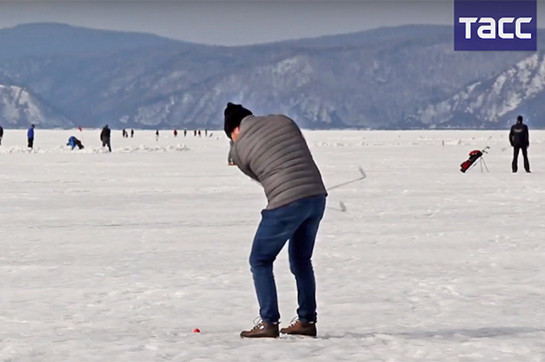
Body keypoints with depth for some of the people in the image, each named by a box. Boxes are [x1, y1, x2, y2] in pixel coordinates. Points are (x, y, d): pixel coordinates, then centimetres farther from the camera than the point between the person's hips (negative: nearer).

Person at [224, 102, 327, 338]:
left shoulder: (239, 149, 2)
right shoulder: (282, 121, 11)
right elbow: (303, 155, 15)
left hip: (286, 203, -6)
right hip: (317, 196, 6)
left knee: (260, 261, 9)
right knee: (301, 260, 21)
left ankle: (269, 323, 3)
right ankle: (307, 321, 24)